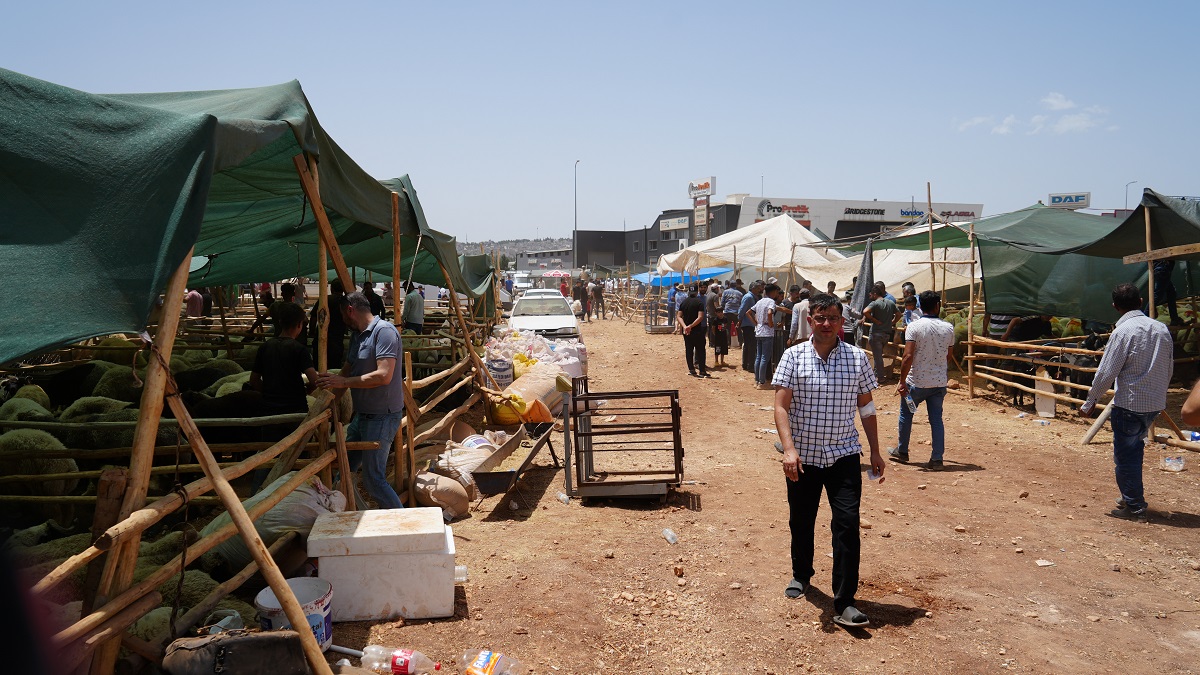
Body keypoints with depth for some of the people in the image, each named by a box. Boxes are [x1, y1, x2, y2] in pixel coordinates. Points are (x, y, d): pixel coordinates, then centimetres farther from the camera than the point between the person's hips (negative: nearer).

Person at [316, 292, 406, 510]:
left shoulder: (384, 331, -18)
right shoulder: (357, 336, 13)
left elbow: (384, 376, -27)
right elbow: (347, 371, 20)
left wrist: (343, 382, -22)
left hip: (382, 416, -10)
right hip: (362, 415, 10)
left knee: (373, 479, -7)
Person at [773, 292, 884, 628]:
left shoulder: (857, 357, 0)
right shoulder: (794, 356, -5)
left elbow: (866, 407, 8)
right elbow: (781, 406, -11)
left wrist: (875, 451, 9)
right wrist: (789, 448, -23)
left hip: (844, 456, 0)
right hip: (803, 456, 0)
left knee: (847, 524, -9)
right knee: (801, 522, 16)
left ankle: (844, 603, -2)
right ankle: (801, 574, 43)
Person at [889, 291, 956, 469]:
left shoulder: (914, 327, -13)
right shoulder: (948, 328, 0)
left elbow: (908, 356, -20)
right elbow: (949, 357, 11)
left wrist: (902, 382, -14)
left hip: (917, 381, -3)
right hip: (939, 381, 3)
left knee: (906, 415, 16)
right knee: (936, 420, 9)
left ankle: (902, 451, 29)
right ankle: (937, 458, 7)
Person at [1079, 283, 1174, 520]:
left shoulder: (1123, 331, -15)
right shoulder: (1162, 329, 6)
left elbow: (1106, 372, -15)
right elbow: (1169, 369, 14)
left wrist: (1089, 402, -6)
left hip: (1130, 405, -7)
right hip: (1156, 404, 8)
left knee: (1125, 456, 4)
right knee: (1134, 448, 22)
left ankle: (1134, 507, 10)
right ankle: (1133, 498, 31)